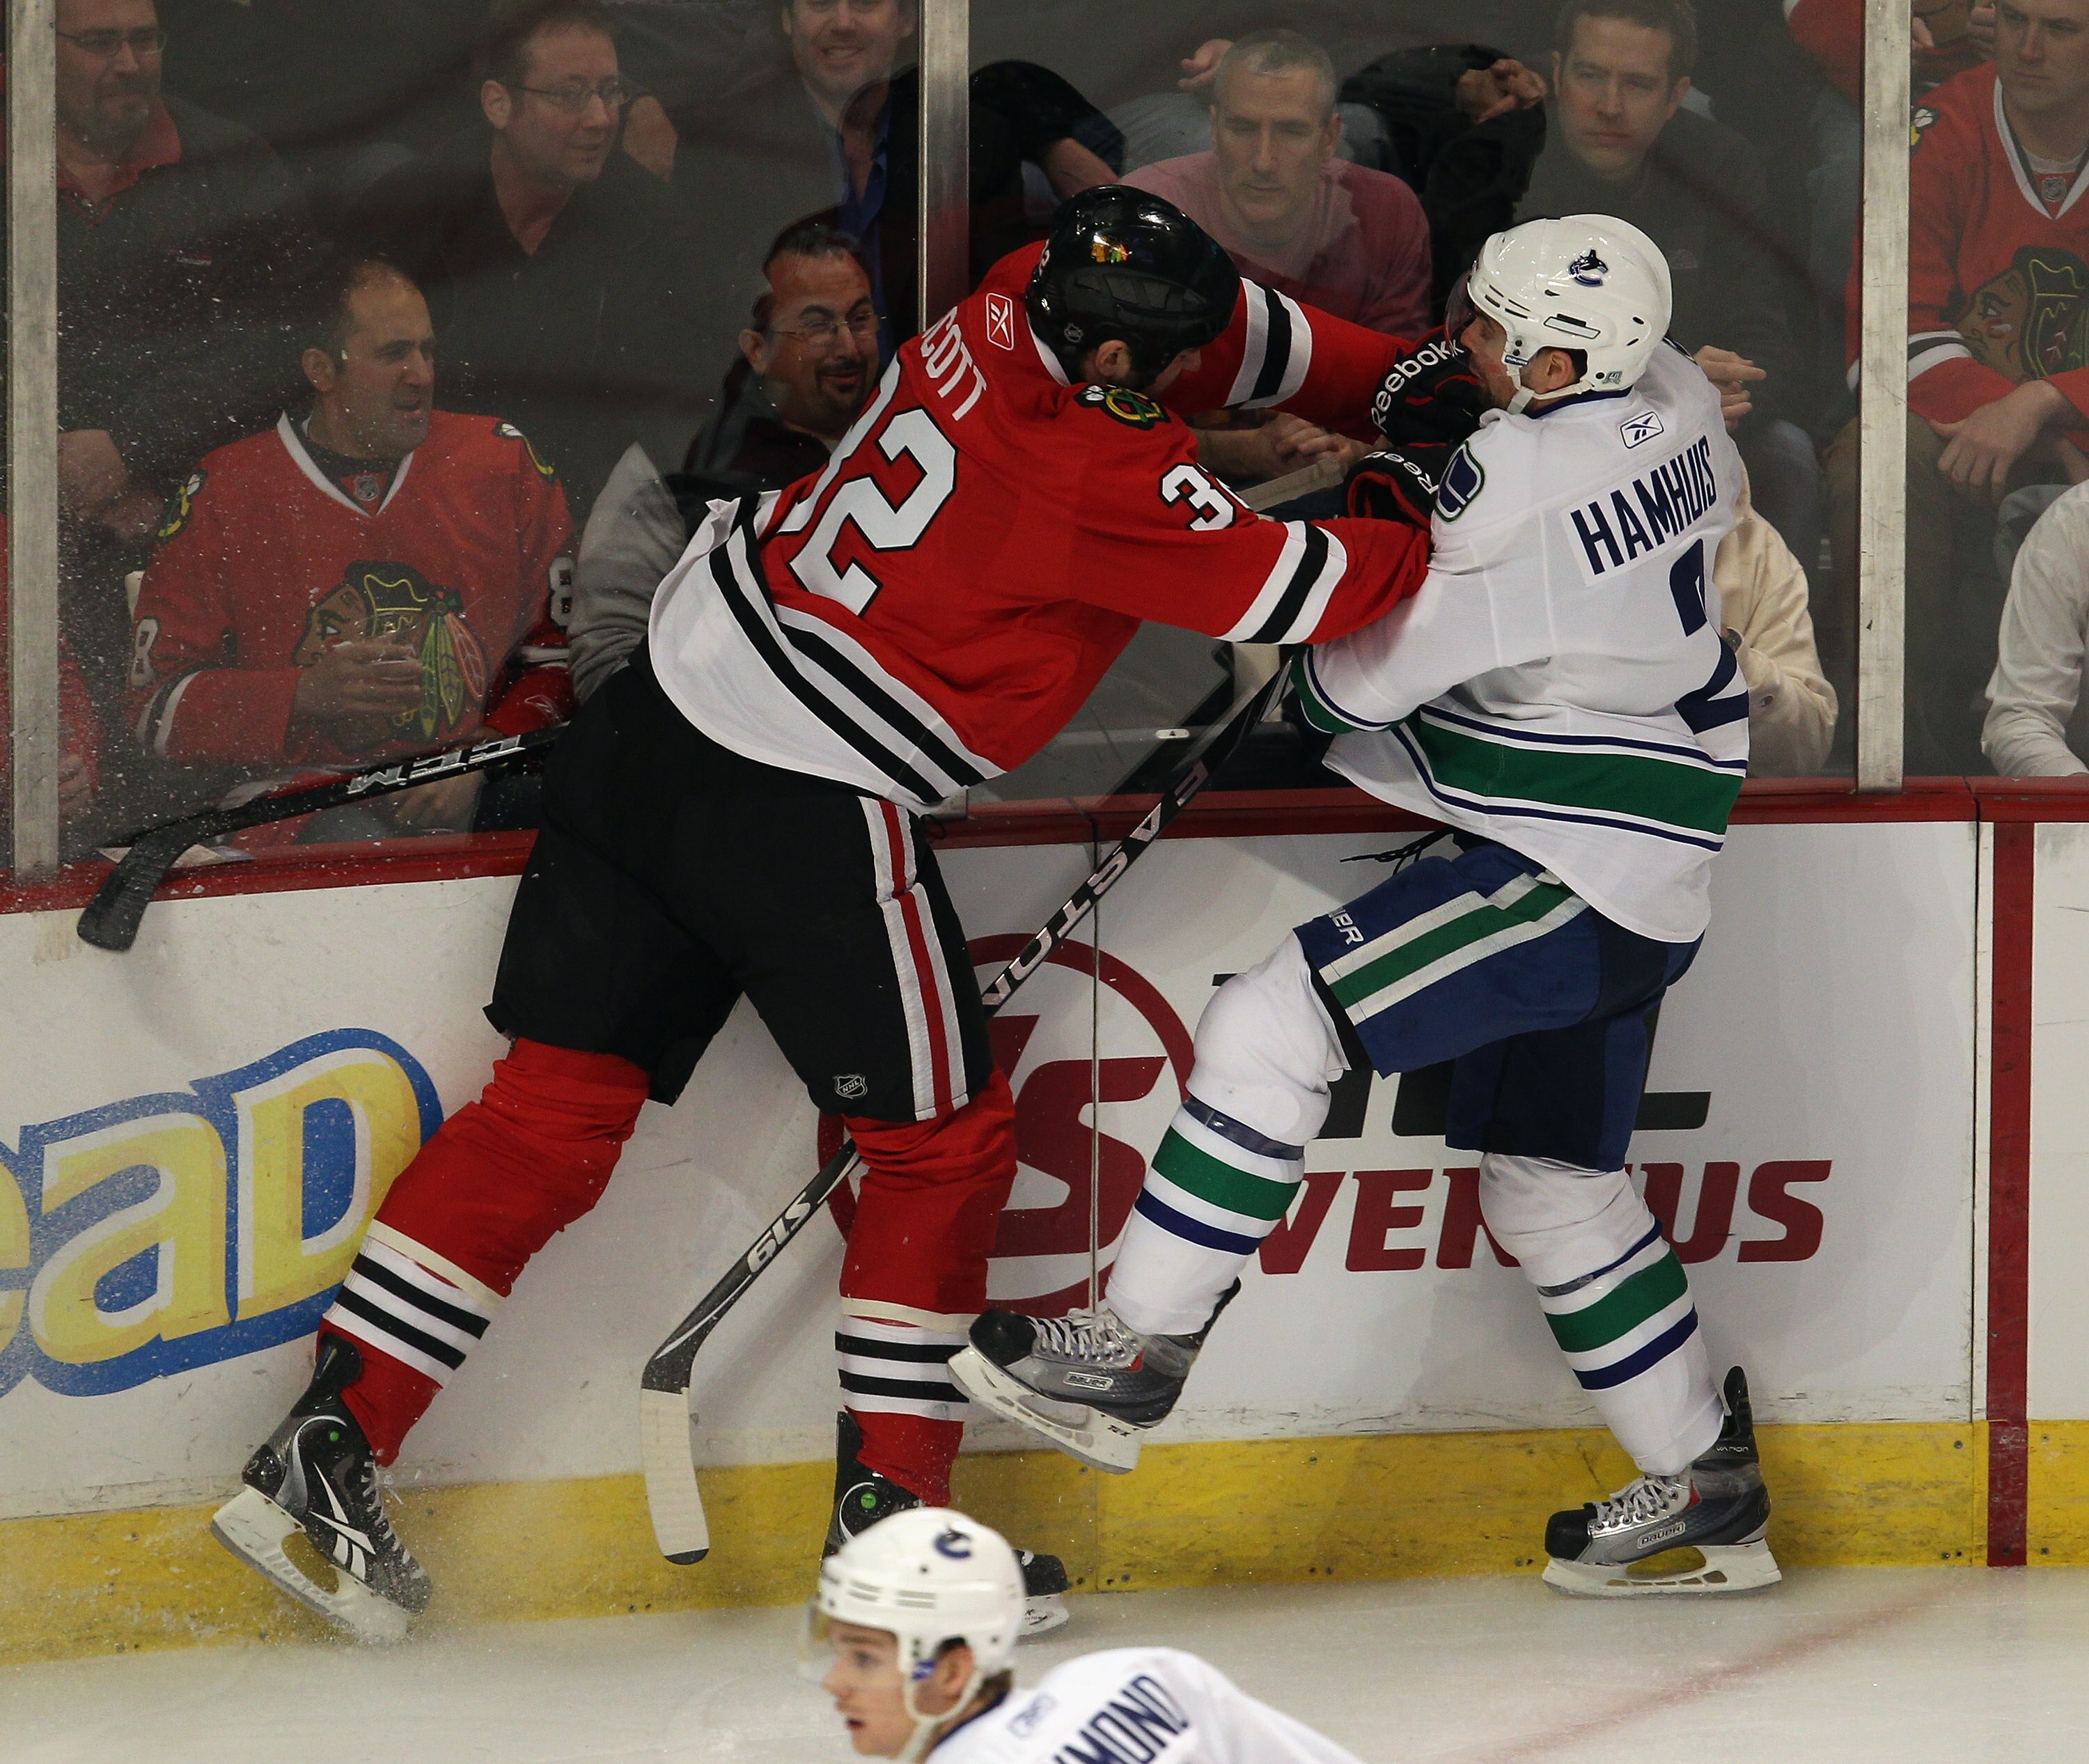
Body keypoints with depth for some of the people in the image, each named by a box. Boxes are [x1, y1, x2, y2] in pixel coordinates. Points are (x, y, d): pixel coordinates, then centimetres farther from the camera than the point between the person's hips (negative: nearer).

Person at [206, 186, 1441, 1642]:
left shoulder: (1025, 305, 4)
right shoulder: (1100, 479, -19)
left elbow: (1234, 334, 20)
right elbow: (1288, 590, -13)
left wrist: (1395, 379, 18)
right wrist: (1433, 541, 3)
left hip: (664, 705, 8)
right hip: (808, 810, -8)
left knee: (559, 1102, 9)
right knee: (945, 1140, 10)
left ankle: (328, 1443, 5)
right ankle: (888, 1507, 15)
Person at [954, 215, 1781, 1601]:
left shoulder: (1517, 484, -23)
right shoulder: (1674, 399, 2)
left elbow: (1353, 683, -15)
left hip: (1572, 875, -10)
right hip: (1633, 880, 10)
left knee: (1275, 1026, -15)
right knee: (1549, 1183, 18)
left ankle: (1135, 1356, -12)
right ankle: (1708, 1489, 25)